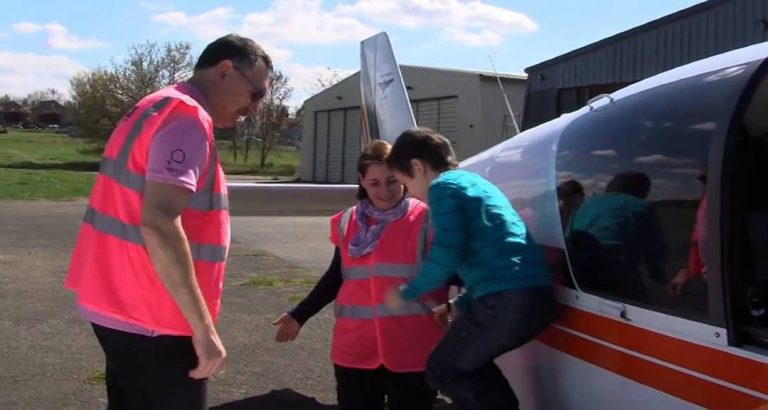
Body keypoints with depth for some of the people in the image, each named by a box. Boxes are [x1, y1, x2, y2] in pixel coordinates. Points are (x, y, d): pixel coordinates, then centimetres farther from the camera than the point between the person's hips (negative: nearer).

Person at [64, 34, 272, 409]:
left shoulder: (157, 109, 14)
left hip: (119, 306, 10)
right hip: (150, 319, -10)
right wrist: (204, 328, -25)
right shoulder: (187, 119, -17)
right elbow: (158, 224, -28)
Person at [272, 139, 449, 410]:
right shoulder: (348, 223, 7)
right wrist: (299, 316, 17)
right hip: (355, 348, 4)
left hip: (413, 351, -4)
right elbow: (336, 277, 16)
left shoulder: (426, 220, -6)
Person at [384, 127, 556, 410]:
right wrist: (459, 305, 36)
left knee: (443, 369, 9)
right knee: (469, 361, 27)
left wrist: (406, 294, 3)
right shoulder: (477, 183, 28)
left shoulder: (443, 186, 1)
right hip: (538, 295, 9)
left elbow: (447, 254, -12)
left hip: (507, 301, -9)